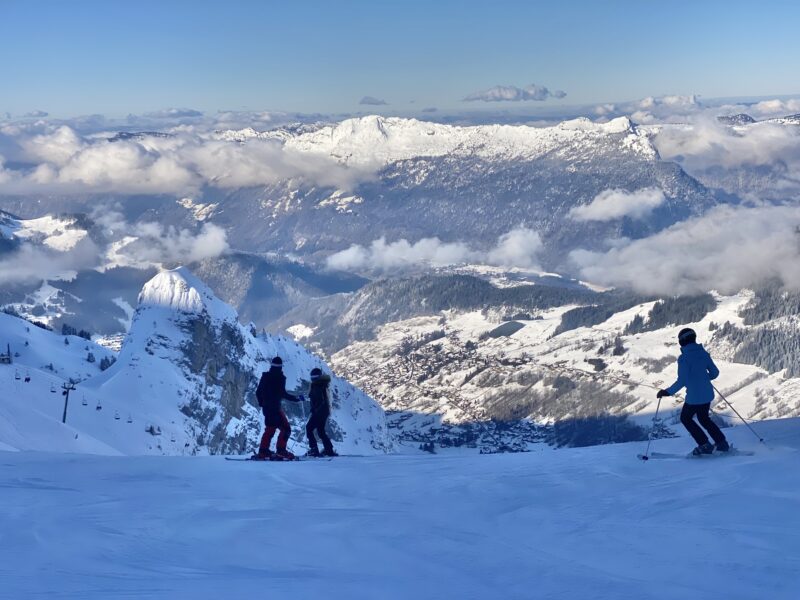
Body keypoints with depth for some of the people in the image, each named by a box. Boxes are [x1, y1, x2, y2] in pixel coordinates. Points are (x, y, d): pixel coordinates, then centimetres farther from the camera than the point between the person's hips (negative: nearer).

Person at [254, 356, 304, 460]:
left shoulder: (265, 376, 9)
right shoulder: (280, 378, -11)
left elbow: (258, 392, 13)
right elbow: (283, 393, -16)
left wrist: (262, 403, 28)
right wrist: (297, 398, -7)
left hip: (266, 407, 8)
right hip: (275, 407, -8)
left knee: (270, 429, 17)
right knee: (286, 428, -3)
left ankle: (263, 451, 14)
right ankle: (281, 451, -12)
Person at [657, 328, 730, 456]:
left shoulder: (684, 358, -17)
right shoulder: (703, 353, 2)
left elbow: (682, 381, -21)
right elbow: (715, 373, 7)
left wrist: (667, 392, -11)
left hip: (694, 396, -7)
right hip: (708, 393, 7)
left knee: (685, 418, 16)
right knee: (704, 418, 27)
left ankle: (705, 445, 11)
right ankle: (722, 443, 24)